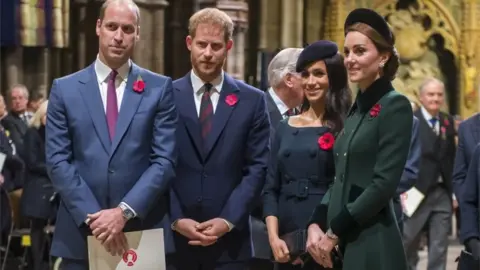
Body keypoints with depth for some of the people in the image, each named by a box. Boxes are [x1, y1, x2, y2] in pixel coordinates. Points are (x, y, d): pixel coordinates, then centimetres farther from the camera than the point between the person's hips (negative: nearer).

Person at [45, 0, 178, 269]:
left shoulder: (160, 88, 4)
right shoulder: (65, 89, 6)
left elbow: (165, 160, -3)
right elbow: (58, 160, 0)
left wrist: (125, 211, -14)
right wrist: (92, 216, -12)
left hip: (144, 232, 0)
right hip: (81, 234, 1)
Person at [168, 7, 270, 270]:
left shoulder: (252, 100, 5)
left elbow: (257, 168, 1)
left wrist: (228, 220, -8)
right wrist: (176, 219, -9)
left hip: (229, 240, 0)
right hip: (173, 237, 0)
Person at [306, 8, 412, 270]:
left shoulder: (395, 106, -9)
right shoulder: (357, 108, 14)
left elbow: (384, 184, -16)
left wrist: (334, 232, -13)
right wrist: (316, 224, 1)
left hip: (372, 245, -8)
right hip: (340, 245, 8)